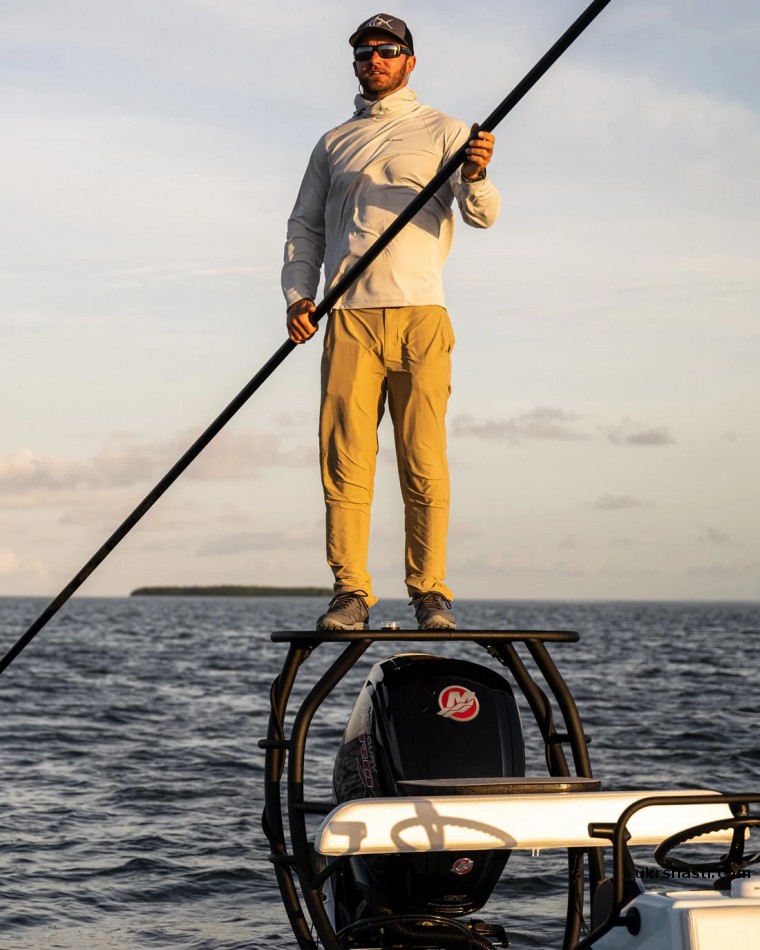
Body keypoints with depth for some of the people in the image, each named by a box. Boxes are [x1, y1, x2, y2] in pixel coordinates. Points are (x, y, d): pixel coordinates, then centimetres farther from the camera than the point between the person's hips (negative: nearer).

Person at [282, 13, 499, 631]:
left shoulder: (442, 131, 10)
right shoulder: (335, 144, 22)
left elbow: (482, 214, -2)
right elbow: (305, 225, 22)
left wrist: (474, 177, -25)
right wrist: (299, 295, 5)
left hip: (419, 314, -3)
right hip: (348, 319, 3)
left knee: (424, 461, -5)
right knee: (345, 458, -4)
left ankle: (431, 593, 1)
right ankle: (351, 593, 1)